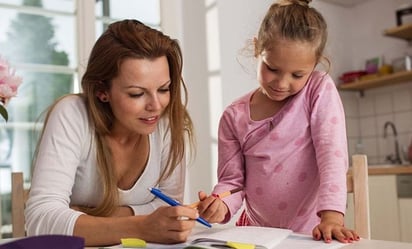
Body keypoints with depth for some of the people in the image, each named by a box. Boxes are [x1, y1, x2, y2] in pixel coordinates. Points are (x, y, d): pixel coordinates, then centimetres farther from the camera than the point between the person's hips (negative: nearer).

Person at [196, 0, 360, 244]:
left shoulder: (320, 90, -6)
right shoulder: (234, 117, -1)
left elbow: (332, 154, -14)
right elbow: (232, 180, 2)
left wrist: (332, 216, -26)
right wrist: (220, 205, -19)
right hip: (256, 233, 1)